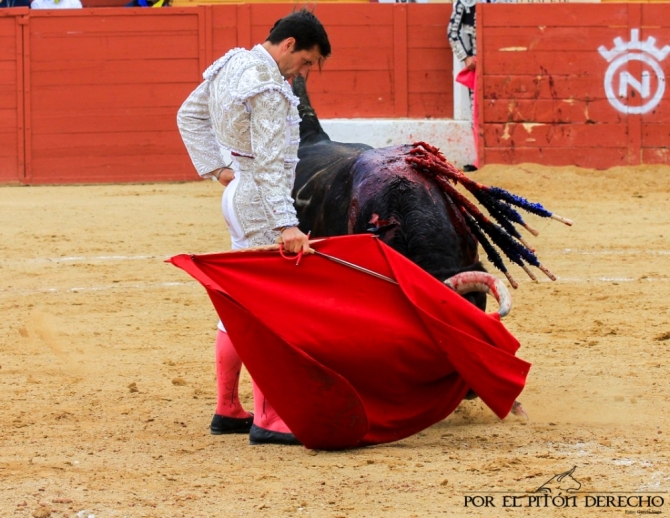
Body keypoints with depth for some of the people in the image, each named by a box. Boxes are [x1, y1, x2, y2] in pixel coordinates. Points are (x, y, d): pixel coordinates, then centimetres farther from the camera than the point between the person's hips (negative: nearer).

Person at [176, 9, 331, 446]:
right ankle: (266, 420, -10)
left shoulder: (232, 64, 8)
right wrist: (286, 225, -30)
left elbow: (190, 116, 19)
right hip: (260, 202, -10)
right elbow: (270, 164, -26)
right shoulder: (270, 90, -20)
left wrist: (216, 169, 15)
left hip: (238, 195, 10)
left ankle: (227, 410, 22)